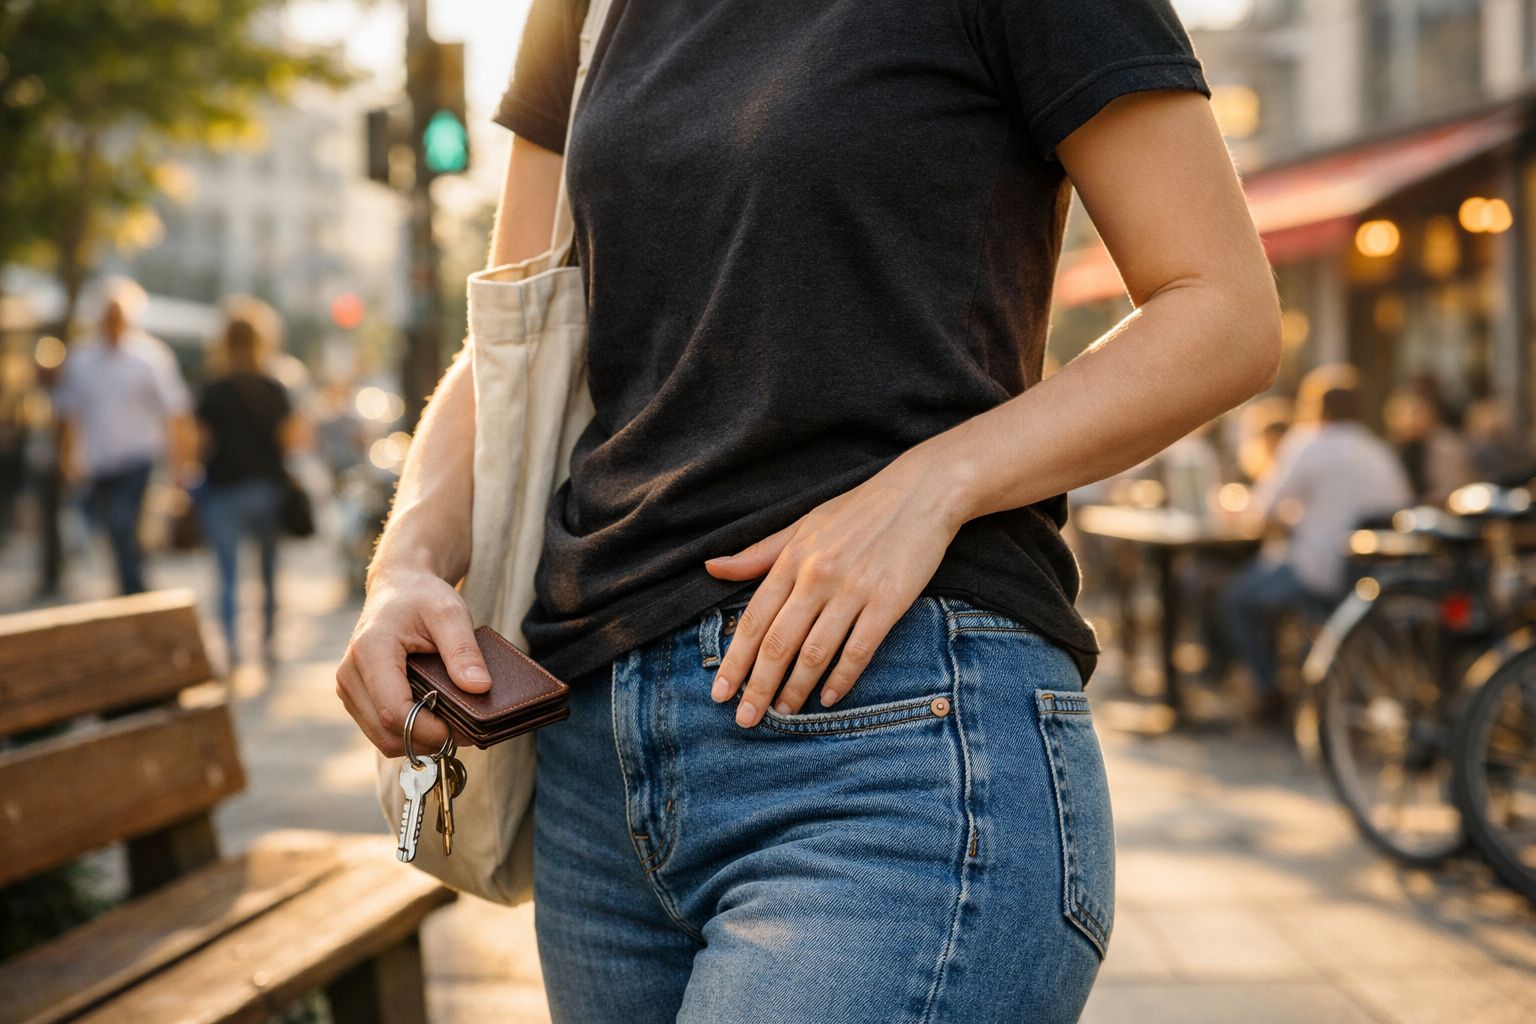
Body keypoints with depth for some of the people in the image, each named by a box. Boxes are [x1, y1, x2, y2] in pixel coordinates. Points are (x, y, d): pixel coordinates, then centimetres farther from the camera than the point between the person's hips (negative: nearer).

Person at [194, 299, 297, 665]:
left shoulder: (214, 392, -5)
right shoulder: (275, 390, 0)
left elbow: (206, 443, -5)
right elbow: (288, 437, -3)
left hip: (225, 487, -2)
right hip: (268, 486, 2)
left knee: (229, 573, -3)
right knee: (270, 569, 14)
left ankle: (232, 644, -16)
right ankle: (268, 639, 21)